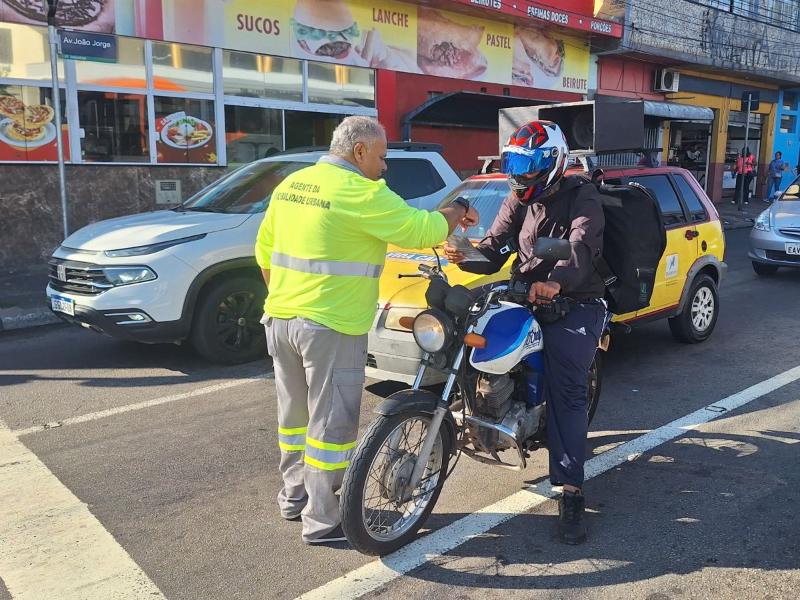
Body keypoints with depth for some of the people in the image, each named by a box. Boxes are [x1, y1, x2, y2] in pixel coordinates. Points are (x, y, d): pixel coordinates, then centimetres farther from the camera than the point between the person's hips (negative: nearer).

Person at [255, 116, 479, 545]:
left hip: (280, 319, 8)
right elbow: (420, 230, -14)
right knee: (331, 424, 2)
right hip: (332, 327, -8)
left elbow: (264, 250, 14)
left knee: (296, 413, 20)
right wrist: (457, 213, 5)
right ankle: (321, 520, 11)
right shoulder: (361, 193, -15)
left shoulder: (291, 184, 9)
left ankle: (294, 496, 34)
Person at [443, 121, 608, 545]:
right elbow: (495, 247, 2)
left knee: (566, 392, -18)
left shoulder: (581, 199, -8)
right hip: (528, 297, 7)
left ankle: (571, 493, -19)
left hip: (575, 305, -6)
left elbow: (582, 248, -28)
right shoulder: (518, 201, 12)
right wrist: (465, 257, -22)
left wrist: (556, 281, -49)